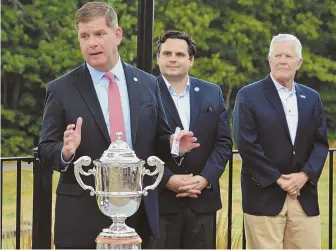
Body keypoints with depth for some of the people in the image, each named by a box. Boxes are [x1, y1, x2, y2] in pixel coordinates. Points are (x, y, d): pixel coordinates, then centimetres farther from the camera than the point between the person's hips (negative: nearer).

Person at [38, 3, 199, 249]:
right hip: (83, 216, -2)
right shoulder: (61, 90, -2)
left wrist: (174, 143, -8)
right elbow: (46, 151, -1)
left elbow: (157, 139, 14)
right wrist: (66, 151, -22)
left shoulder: (147, 84, 7)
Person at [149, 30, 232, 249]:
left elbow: (224, 142, 7)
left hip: (202, 198, 4)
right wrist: (167, 180, -16)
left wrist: (205, 178, -8)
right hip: (159, 198, -4)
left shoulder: (212, 93, 10)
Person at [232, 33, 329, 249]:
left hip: (304, 195, 4)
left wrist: (305, 175, -8)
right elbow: (246, 144, -9)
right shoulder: (249, 96, -1)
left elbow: (321, 142, 9)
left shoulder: (311, 98, 14)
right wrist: (277, 179, -12)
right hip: (264, 195, -4)